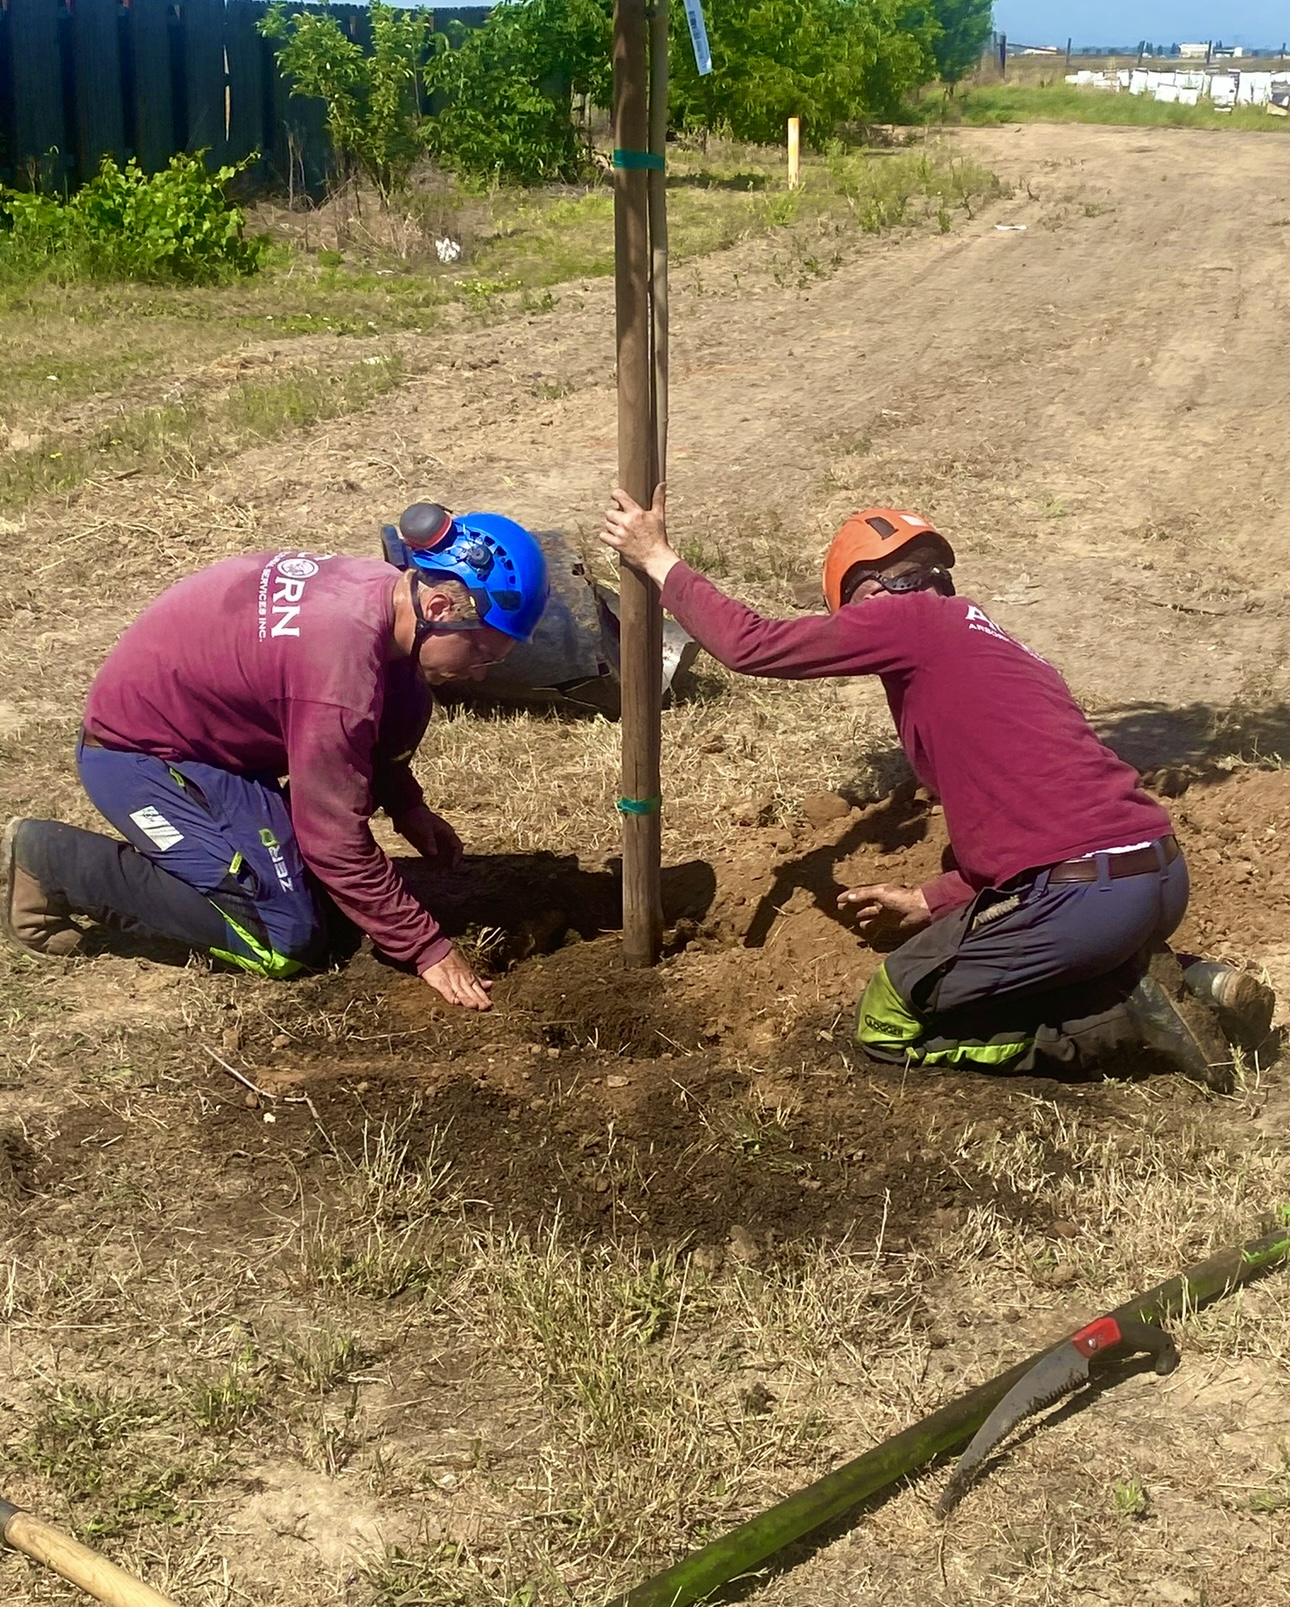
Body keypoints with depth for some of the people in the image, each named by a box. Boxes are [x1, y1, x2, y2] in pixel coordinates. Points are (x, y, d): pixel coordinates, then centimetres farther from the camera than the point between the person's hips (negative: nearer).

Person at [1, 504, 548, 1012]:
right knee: (287, 940, -13)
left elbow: (376, 723, 15)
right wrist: (427, 949, -19)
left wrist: (407, 807, 4)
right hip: (135, 754, -9)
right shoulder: (342, 666, -34)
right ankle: (50, 859, -6)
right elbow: (336, 844, -26)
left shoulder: (378, 588, -7)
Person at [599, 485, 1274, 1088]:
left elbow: (751, 644, 1)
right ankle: (1188, 982, 12)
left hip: (1078, 894, -9)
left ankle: (1126, 1014, -1)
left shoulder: (910, 618, 1)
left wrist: (658, 559, 14)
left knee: (885, 1028, 10)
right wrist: (928, 904, 30)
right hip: (1163, 874, 9)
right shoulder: (998, 648, 26)